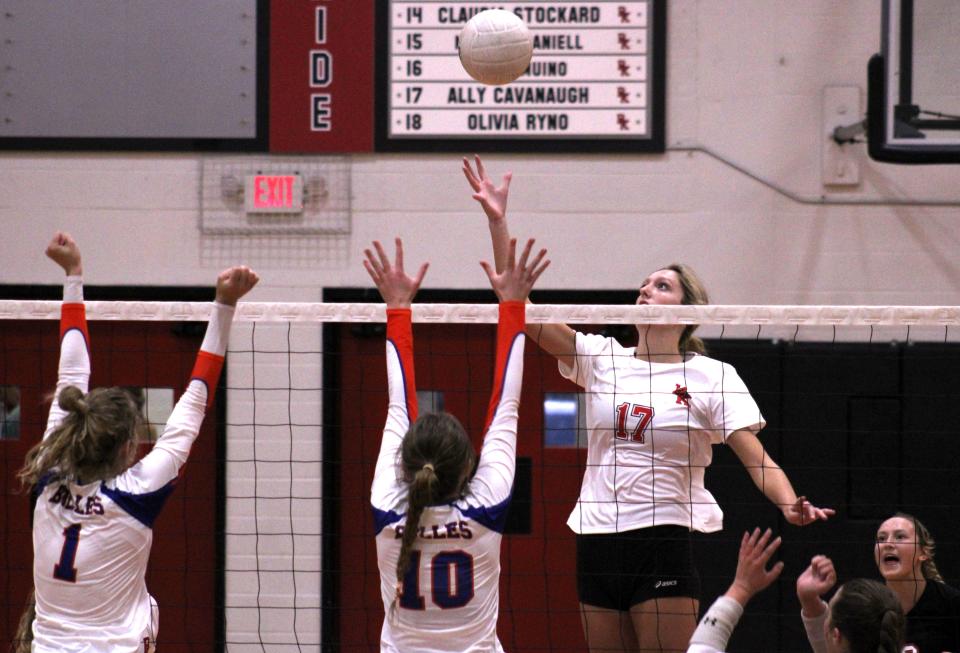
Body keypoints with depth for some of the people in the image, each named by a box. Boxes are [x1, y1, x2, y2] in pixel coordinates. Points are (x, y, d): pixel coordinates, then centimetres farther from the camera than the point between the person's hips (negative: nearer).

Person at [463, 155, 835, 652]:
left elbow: (756, 457, -7)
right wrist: (497, 221, -5)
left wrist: (790, 506, -27)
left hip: (663, 541, -4)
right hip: (596, 541, 4)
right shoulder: (602, 359, 9)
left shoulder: (712, 376, 0)